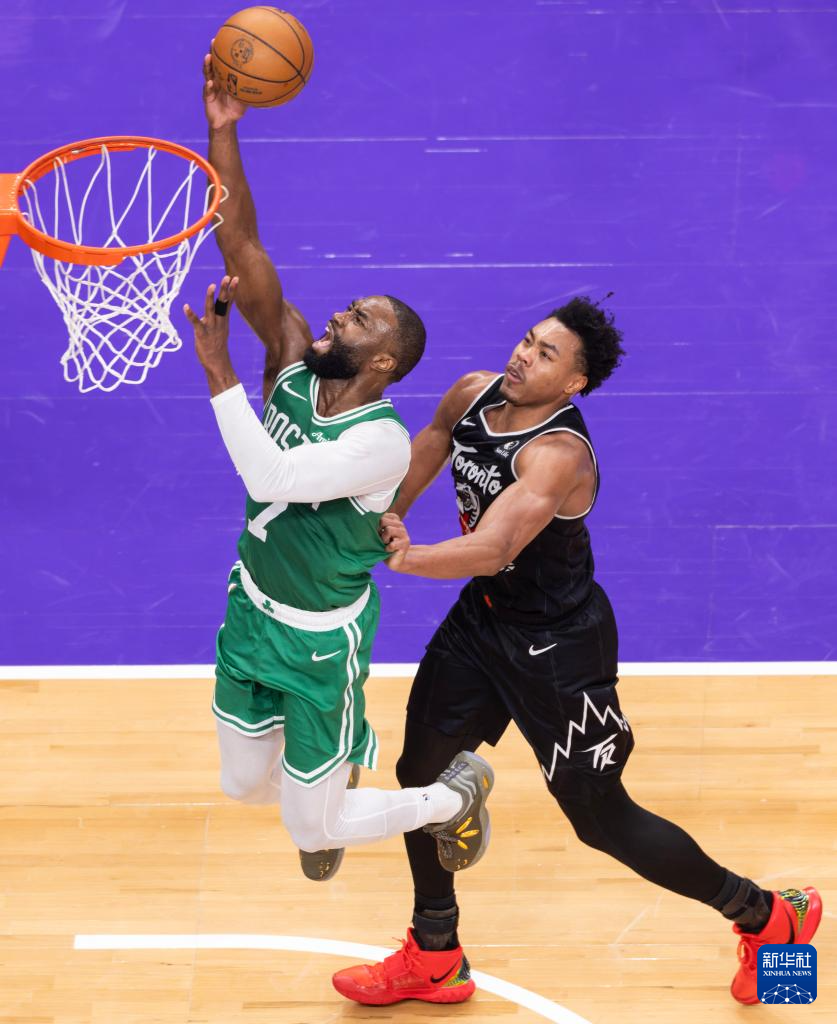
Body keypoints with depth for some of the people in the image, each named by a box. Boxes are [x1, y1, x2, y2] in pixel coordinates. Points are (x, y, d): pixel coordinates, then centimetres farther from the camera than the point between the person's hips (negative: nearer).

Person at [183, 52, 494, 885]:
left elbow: (269, 479, -39)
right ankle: (346, 748, 51)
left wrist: (218, 370, -36)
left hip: (319, 644, -6)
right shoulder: (294, 366, -10)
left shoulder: (382, 442, -28)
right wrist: (222, 133, -25)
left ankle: (456, 794, 30)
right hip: (252, 613, 6)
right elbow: (244, 253, -16)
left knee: (314, 828, 6)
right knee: (246, 785, 20)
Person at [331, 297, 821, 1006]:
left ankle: (766, 916, 21)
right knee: (422, 774, 13)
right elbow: (432, 442, 15)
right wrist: (388, 517, 8)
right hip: (484, 616, 8)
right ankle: (434, 961, 32)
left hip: (556, 644, -8)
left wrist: (405, 557, -49)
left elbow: (492, 549, -42)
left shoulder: (558, 455, -31)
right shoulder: (473, 395, -7)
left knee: (602, 819, 1)